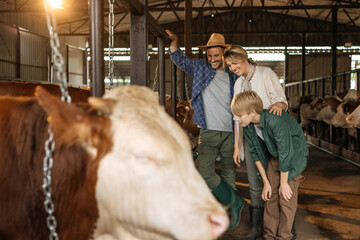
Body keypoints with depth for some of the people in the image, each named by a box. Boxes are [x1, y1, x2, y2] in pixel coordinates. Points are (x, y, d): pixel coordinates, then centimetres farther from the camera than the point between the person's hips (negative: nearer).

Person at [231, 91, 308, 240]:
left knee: (286, 197, -6)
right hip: (273, 156, 6)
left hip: (293, 155, -6)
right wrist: (266, 182, -2)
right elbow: (255, 153, -4)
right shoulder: (247, 126, -15)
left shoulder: (275, 121, -37)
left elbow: (285, 154, -29)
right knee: (270, 196, 5)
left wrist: (283, 182, -18)